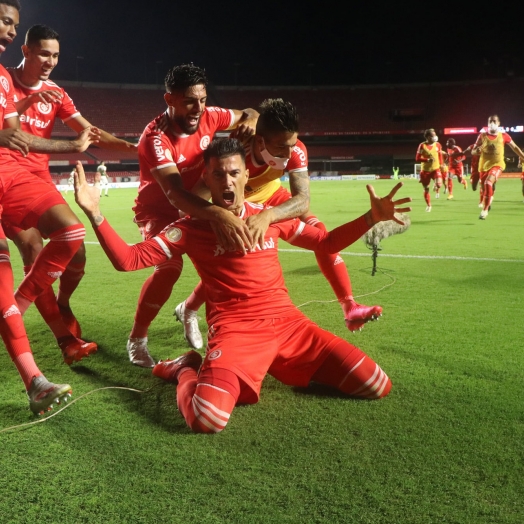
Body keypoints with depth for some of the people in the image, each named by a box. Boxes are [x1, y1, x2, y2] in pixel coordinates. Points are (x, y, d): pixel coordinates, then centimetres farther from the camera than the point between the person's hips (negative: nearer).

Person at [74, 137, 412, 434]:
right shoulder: (193, 228, 0)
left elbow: (326, 242, 22)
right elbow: (129, 260, -5)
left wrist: (371, 218, 9)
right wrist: (95, 213, -17)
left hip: (288, 321, 5)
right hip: (235, 329, -4)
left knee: (377, 386, -3)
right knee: (208, 417, -34)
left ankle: (288, 365, 19)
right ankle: (188, 370, 5)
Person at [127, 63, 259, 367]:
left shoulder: (208, 116, -17)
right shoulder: (156, 138, -33)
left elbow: (248, 114, 3)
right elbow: (176, 195, -48)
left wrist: (250, 121, -24)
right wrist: (219, 214, -66)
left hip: (192, 206, 6)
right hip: (158, 210, -6)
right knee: (170, 266, -29)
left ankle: (189, 312, 25)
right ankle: (137, 341, -8)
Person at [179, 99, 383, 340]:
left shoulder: (296, 150, -32)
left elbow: (302, 199, -41)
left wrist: (268, 216, -60)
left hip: (271, 196, 3)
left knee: (319, 232, -14)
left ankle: (350, 308, -10)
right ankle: (187, 311, 21)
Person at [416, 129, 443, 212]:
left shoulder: (438, 145, -3)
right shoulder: (422, 145, -11)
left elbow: (440, 155, 12)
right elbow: (418, 158, -12)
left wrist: (441, 165, 11)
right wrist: (427, 160, -25)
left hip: (435, 169, 1)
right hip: (425, 170, -1)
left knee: (439, 184, -26)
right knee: (426, 189, 8)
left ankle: (437, 190, 12)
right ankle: (428, 205, 27)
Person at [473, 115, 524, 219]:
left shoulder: (503, 135, -3)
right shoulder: (482, 135, -2)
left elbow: (515, 147, 9)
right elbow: (473, 151, 0)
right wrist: (477, 151, -24)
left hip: (497, 164, -2)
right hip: (484, 165, 3)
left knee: (488, 183, -28)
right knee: (485, 188, 12)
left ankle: (485, 210, -20)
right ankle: (488, 201, 47)